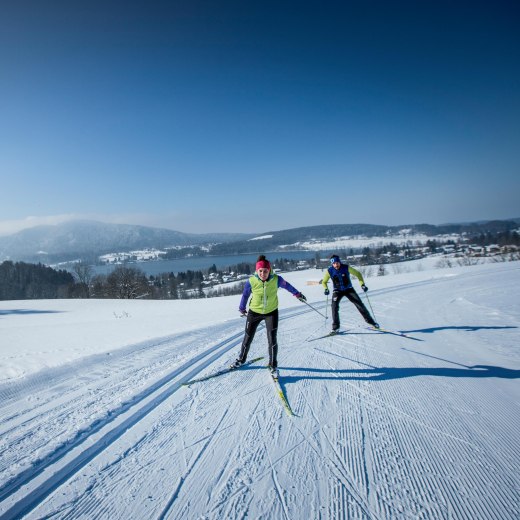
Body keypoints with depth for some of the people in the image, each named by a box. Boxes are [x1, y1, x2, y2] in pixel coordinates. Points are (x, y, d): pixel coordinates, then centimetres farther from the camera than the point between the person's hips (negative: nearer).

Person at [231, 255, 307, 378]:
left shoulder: (276, 279, -20)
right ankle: (241, 359, 35)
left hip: (271, 312, 0)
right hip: (254, 312, 0)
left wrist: (297, 294, 16)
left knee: (272, 339, -5)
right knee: (248, 338, 12)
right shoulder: (251, 282, -22)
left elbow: (287, 285, 2)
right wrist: (242, 308, 11)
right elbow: (245, 295, -3)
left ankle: (273, 365, 14)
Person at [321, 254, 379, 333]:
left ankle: (369, 320, 13)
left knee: (359, 304, -6)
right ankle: (335, 327, -13)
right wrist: (326, 289, -18)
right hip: (337, 291, 0)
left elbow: (358, 274, -6)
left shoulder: (346, 267, -18)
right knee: (334, 305, -22)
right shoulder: (329, 271, -15)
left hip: (348, 289, 0)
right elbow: (324, 282, 1)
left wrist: (362, 284, -16)